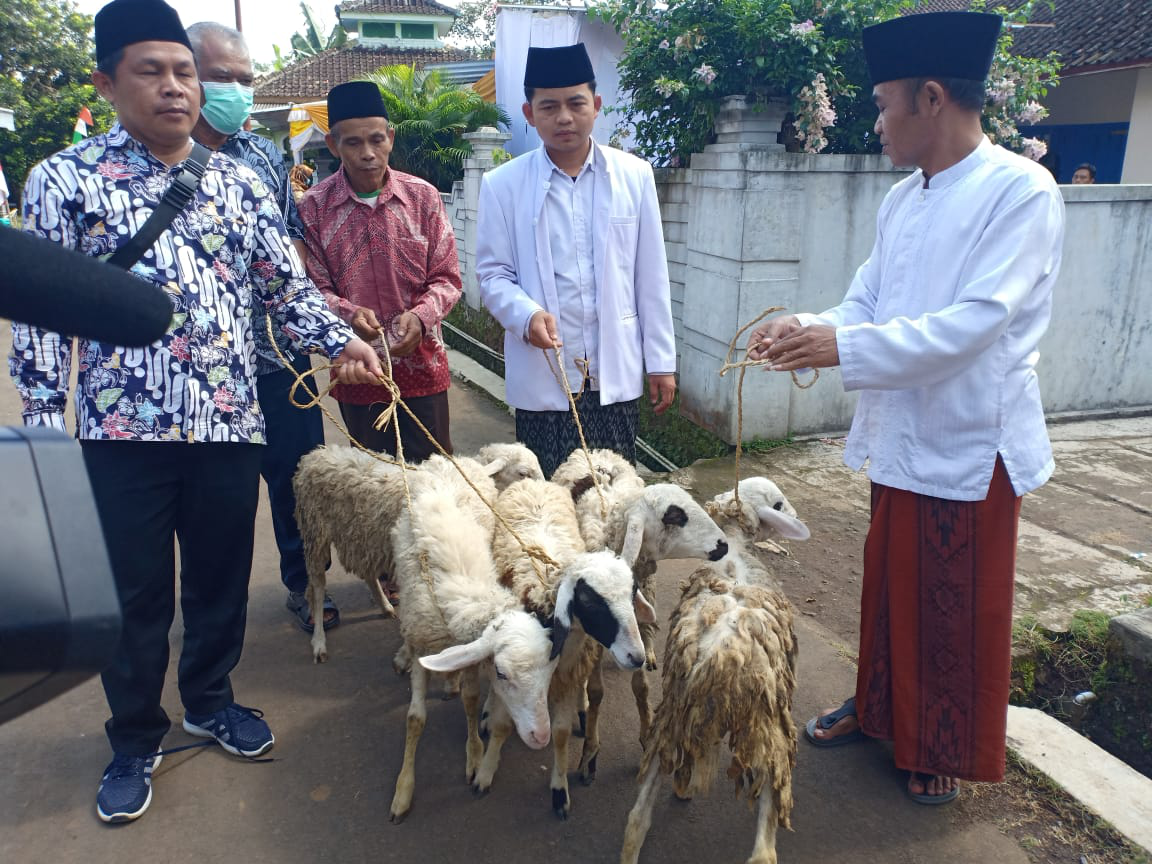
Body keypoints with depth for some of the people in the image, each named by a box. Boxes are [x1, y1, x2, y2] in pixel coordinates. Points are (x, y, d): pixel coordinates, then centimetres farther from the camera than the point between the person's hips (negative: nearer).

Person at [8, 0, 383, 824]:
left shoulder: (237, 182, 9)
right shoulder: (65, 179, 0)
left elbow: (287, 283, 11)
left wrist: (341, 340, -6)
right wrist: (43, 425, -5)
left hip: (229, 419, 3)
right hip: (124, 426, -2)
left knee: (223, 575, 14)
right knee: (136, 590, 9)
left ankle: (210, 700, 38)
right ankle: (135, 737, 31)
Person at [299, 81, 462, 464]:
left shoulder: (424, 197, -2)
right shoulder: (313, 207, -5)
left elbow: (447, 278, 0)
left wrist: (419, 317, -20)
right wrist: (347, 313, -24)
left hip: (422, 365, 0)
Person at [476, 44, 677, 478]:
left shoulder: (635, 176, 4)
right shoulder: (502, 184, 0)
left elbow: (651, 276, 5)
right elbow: (493, 274, 1)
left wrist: (661, 361, 5)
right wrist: (527, 315, -20)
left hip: (617, 373, 1)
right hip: (541, 377, -1)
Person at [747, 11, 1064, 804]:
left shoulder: (1021, 192, -16)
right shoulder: (903, 200, 7)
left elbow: (977, 322, -25)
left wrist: (845, 348, -27)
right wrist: (808, 330, -11)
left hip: (970, 445, -6)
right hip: (898, 435, 7)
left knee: (960, 611, 10)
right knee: (890, 588, 19)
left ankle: (948, 750, 31)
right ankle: (880, 708, 40)